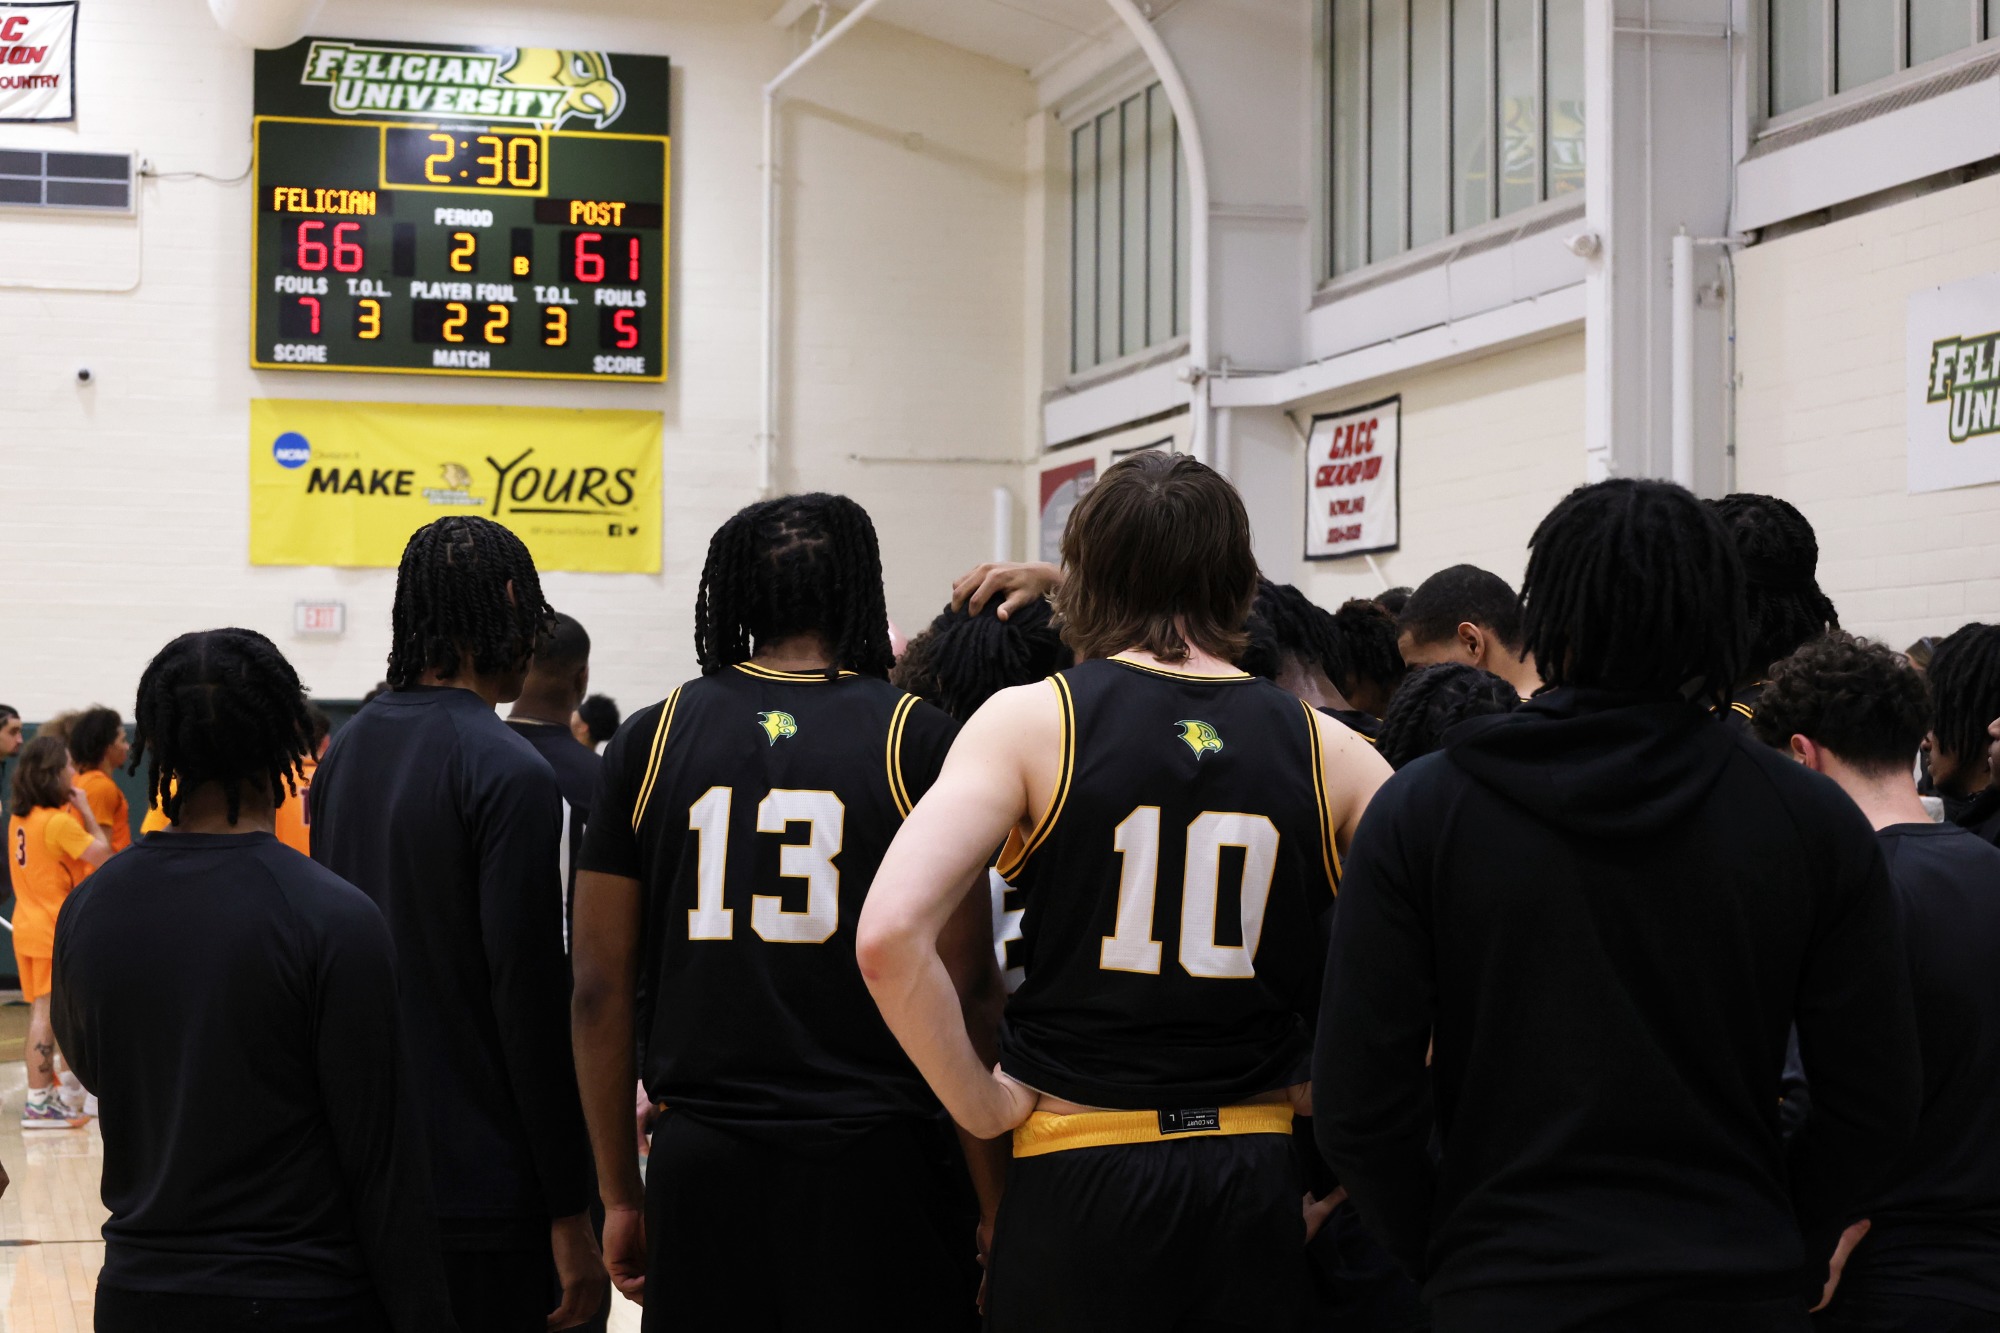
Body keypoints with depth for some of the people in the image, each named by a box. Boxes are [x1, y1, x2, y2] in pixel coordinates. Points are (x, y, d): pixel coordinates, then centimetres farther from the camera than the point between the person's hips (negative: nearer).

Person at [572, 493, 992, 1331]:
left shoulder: (651, 738, 5)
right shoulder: (915, 737, -3)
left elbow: (600, 988, 5)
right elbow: (968, 984, -6)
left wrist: (620, 1194, 13)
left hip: (700, 1166, 3)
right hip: (875, 1165, -2)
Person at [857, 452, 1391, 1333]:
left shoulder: (1032, 719, -5)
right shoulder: (1325, 749, 2)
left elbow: (889, 937, -17)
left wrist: (983, 1106, -5)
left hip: (1082, 1178, -2)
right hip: (1261, 1185, 3)